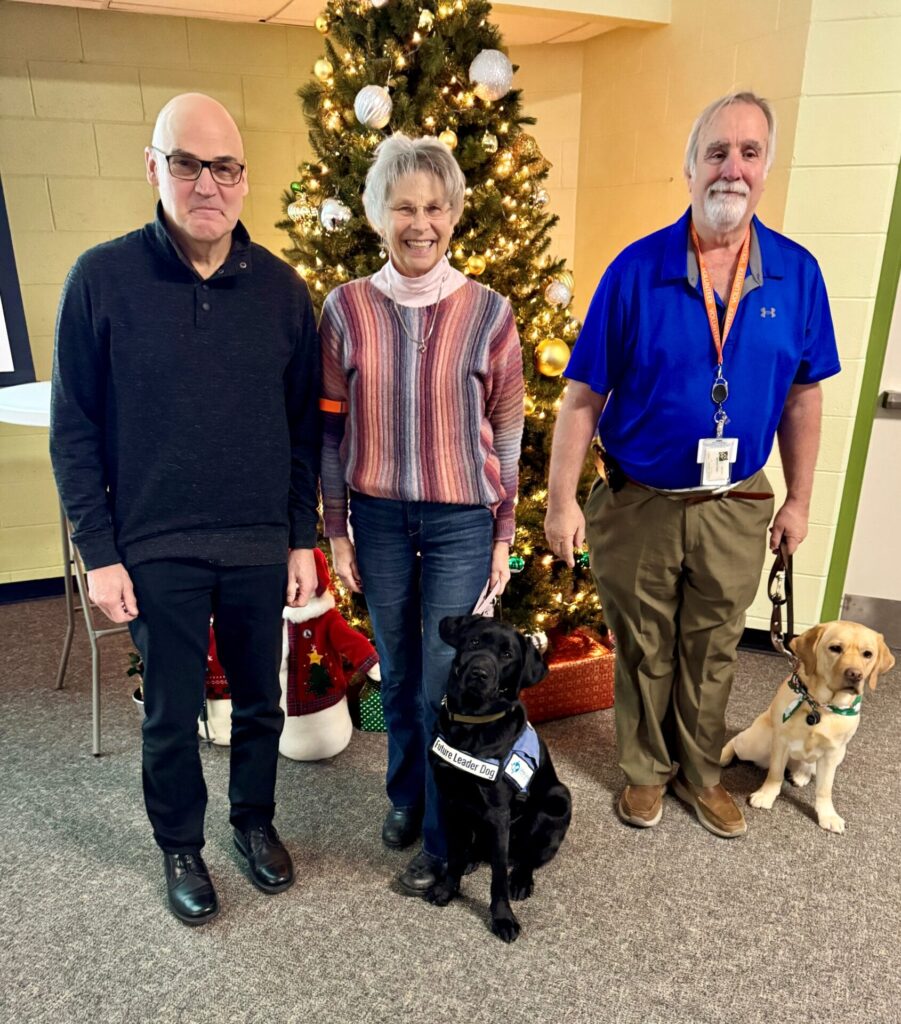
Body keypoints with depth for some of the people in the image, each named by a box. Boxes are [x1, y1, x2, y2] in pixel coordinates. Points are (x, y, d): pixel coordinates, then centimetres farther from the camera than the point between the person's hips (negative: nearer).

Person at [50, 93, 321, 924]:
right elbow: (75, 428, -4)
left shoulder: (282, 288, -1)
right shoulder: (102, 278, -7)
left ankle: (255, 820, 43)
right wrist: (99, 553, -6)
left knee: (259, 699, 17)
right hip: (157, 549, -1)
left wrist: (303, 538, 3)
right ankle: (181, 847, 38)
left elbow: (304, 425, 3)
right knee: (172, 714, 13)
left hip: (261, 545, 2)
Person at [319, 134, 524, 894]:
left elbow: (507, 432, -1)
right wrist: (336, 530, 3)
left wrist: (504, 535, 1)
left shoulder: (488, 311, -7)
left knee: (443, 682, 5)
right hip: (378, 516, 2)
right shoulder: (347, 308, -3)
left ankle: (442, 836, 27)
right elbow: (331, 428, 2)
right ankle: (406, 795, 43)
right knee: (396, 674, 17)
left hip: (461, 519, -2)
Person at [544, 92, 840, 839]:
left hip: (736, 507, 2)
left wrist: (799, 500, 6)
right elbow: (584, 397, -10)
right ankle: (647, 770, 39)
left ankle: (701, 772, 41)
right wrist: (562, 501, -11)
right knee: (643, 650, 15)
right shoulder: (636, 269, -11)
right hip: (639, 503, -2)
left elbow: (802, 396, 5)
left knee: (712, 651, 18)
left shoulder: (797, 273, -3)